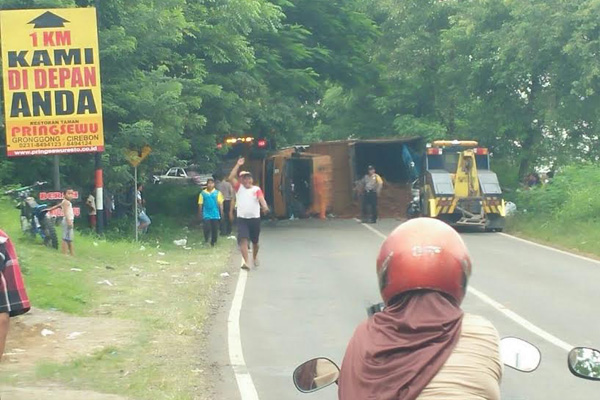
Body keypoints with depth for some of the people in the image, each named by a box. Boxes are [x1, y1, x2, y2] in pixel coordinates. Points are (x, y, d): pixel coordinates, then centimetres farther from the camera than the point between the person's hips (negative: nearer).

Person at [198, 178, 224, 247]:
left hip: (215, 215, 1)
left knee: (215, 230, 6)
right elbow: (200, 204, 4)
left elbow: (220, 204, 3)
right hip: (206, 215, -1)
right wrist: (200, 214, 5)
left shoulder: (217, 193, 2)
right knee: (207, 228, -12)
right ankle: (206, 239, 12)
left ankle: (213, 243, 20)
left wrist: (221, 213, 0)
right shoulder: (203, 193, 0)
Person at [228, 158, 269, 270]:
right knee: (243, 240, -16)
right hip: (242, 219, 0)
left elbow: (261, 199, -16)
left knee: (255, 241, 15)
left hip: (255, 218, 0)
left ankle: (255, 257, 40)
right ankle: (245, 262, -22)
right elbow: (231, 178, -7)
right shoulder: (239, 188, 6)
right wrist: (238, 165, -10)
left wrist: (265, 207, -37)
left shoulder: (256, 189, 1)